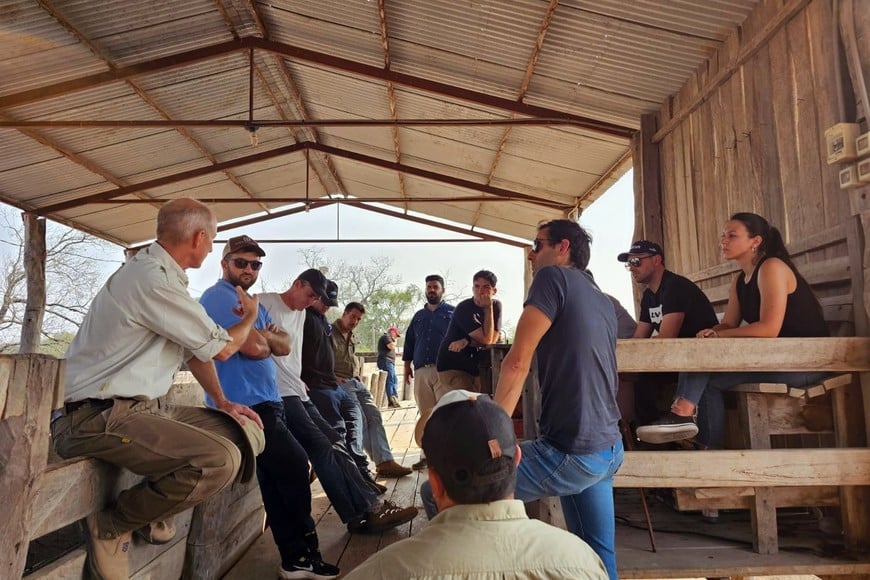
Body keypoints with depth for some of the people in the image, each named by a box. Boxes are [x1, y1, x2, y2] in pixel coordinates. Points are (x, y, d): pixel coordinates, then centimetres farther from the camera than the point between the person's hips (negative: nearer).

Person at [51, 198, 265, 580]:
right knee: (220, 460, -29)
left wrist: (222, 401, 12)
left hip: (141, 407, 10)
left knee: (247, 432, 1)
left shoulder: (162, 274, 14)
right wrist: (249, 316, 10)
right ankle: (111, 526, -5)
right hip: (98, 417, -10)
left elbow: (197, 346, 20)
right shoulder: (153, 280, -20)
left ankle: (152, 510, 11)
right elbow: (222, 348, -11)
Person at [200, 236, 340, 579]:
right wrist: (265, 340, 1)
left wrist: (264, 335, -8)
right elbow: (253, 348, -22)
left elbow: (284, 346, 12)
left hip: (263, 402, 9)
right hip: (246, 406, -9)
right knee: (295, 468, -3)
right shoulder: (219, 297, -11)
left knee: (278, 479, 10)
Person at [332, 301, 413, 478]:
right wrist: (332, 377, -17)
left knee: (374, 416, -3)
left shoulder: (351, 337, 21)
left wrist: (359, 375, 16)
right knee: (359, 421, -15)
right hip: (340, 383, -8)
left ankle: (385, 461, -3)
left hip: (356, 383, 8)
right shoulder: (330, 333, -5)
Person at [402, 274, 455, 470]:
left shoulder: (453, 312, 8)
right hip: (421, 371, 4)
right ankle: (427, 454, 10)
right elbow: (409, 341, 23)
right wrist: (407, 365, 17)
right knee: (426, 415, 5)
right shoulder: (418, 316, 21)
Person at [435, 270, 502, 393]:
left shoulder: (496, 305, 3)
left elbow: (493, 339, -6)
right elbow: (486, 339, -19)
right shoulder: (464, 309, -14)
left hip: (477, 368, 5)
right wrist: (487, 308, -16)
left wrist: (467, 341, -17)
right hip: (452, 368, -5)